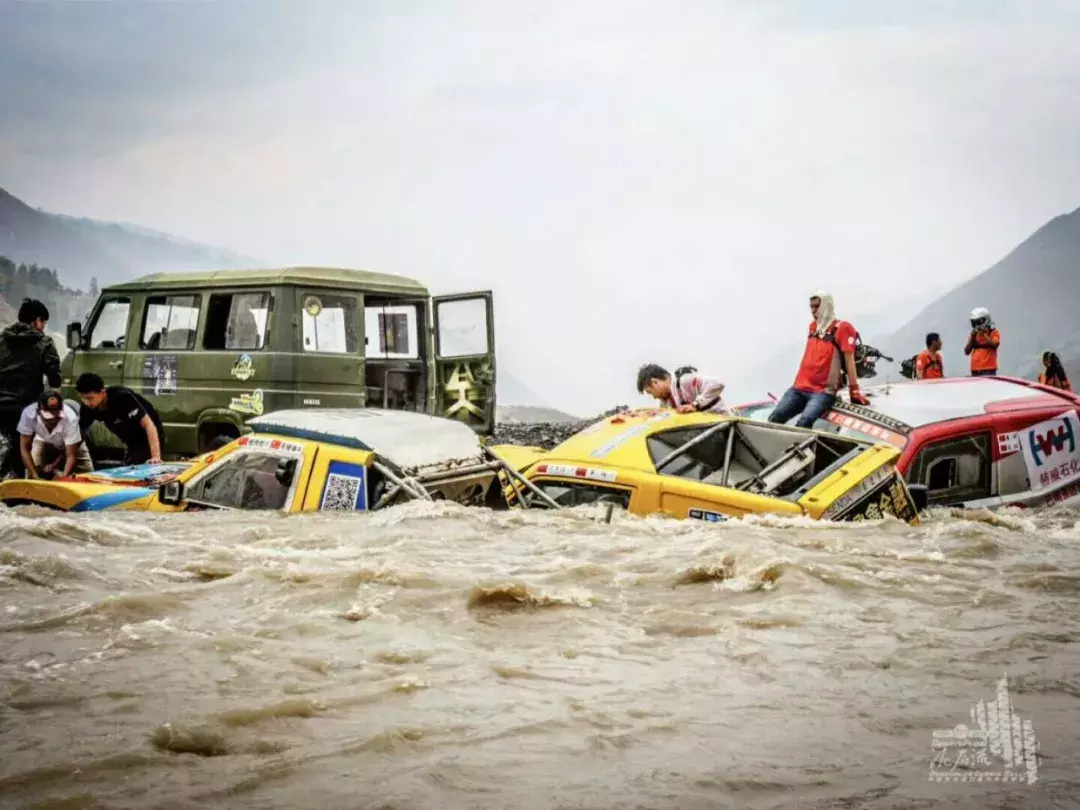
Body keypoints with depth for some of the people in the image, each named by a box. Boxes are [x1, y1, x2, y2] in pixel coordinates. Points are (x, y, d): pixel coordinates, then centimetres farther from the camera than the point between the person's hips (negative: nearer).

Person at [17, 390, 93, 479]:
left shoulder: (70, 418, -41)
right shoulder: (28, 414, -37)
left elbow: (71, 455, -34)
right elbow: (25, 448, -26)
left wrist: (64, 476, -50)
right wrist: (34, 475, -36)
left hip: (72, 446, -1)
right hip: (45, 442, 1)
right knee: (31, 477, -16)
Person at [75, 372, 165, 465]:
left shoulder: (122, 397, -30)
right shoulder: (87, 408, -12)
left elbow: (148, 424, -31)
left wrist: (156, 457, -41)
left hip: (150, 439, -7)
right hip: (131, 442, 7)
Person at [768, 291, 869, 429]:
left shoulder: (842, 328, -4)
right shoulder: (813, 326, 17)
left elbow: (849, 361, -7)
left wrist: (854, 392, -9)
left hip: (823, 392, -7)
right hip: (799, 388, 7)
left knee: (804, 422, -33)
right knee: (774, 419, -15)